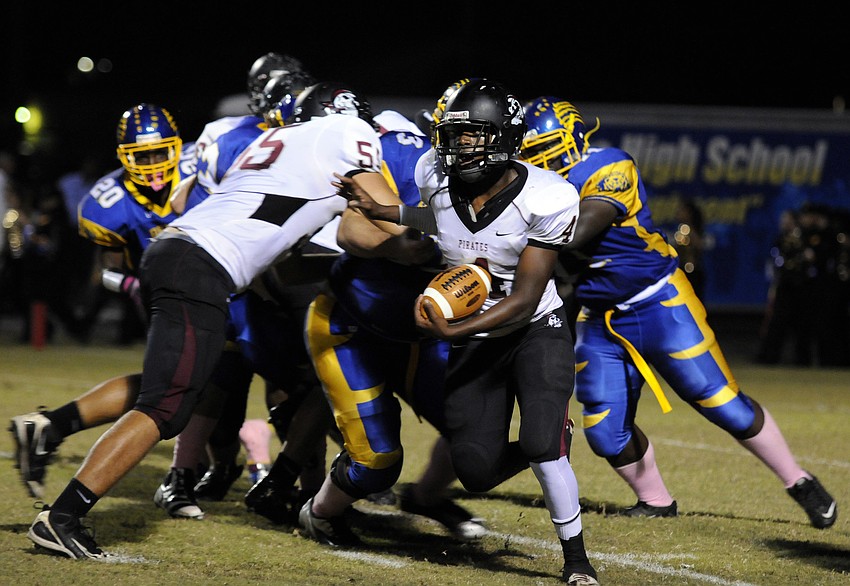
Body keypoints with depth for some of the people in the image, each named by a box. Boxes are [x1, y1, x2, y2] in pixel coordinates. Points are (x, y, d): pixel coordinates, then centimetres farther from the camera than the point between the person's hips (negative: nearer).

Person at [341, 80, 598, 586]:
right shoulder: (436, 176, -12)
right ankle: (553, 444, 32)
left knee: (542, 446, -23)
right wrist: (379, 211, 4)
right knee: (478, 473, -2)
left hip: (537, 331, -4)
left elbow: (523, 300, -24)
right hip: (474, 340, 4)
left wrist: (452, 331, -35)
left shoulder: (546, 200, -24)